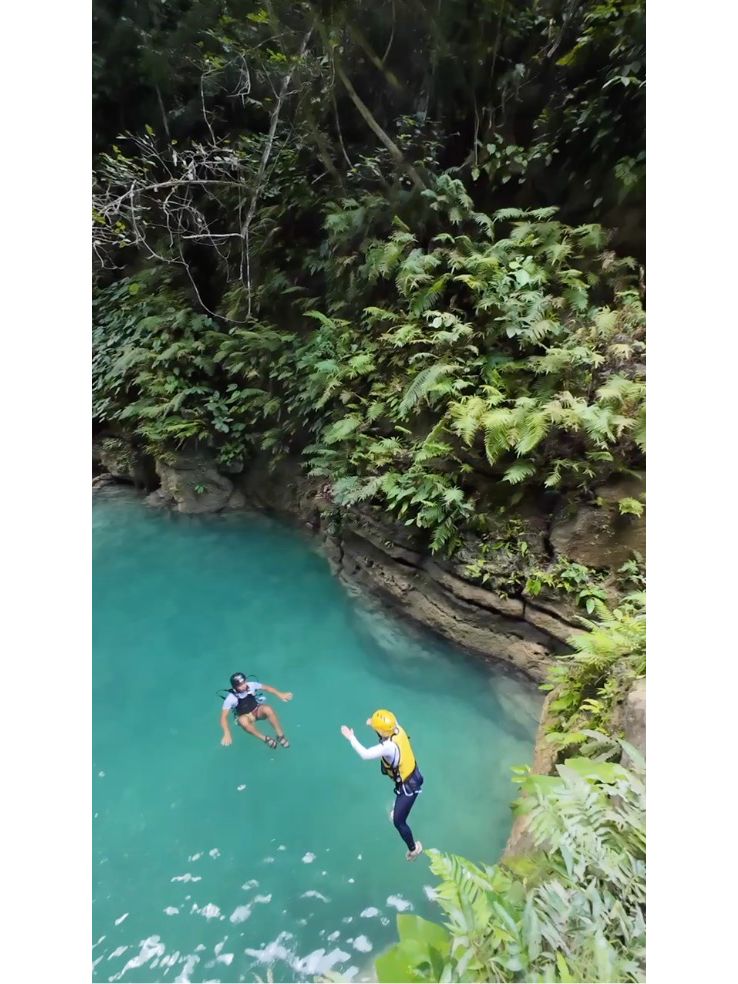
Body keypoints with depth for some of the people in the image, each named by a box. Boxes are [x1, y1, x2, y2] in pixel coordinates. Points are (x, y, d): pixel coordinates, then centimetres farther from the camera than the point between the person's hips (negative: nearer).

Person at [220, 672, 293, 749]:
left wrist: (279, 694, -14)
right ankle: (265, 738, -21)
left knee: (267, 709, -33)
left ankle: (280, 735, -17)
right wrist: (227, 734, -38)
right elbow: (224, 717, -25)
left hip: (257, 710, 2)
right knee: (243, 721, -38)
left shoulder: (251, 685, -19)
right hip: (245, 716, -2)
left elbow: (266, 687, -4)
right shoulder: (231, 698, -25)